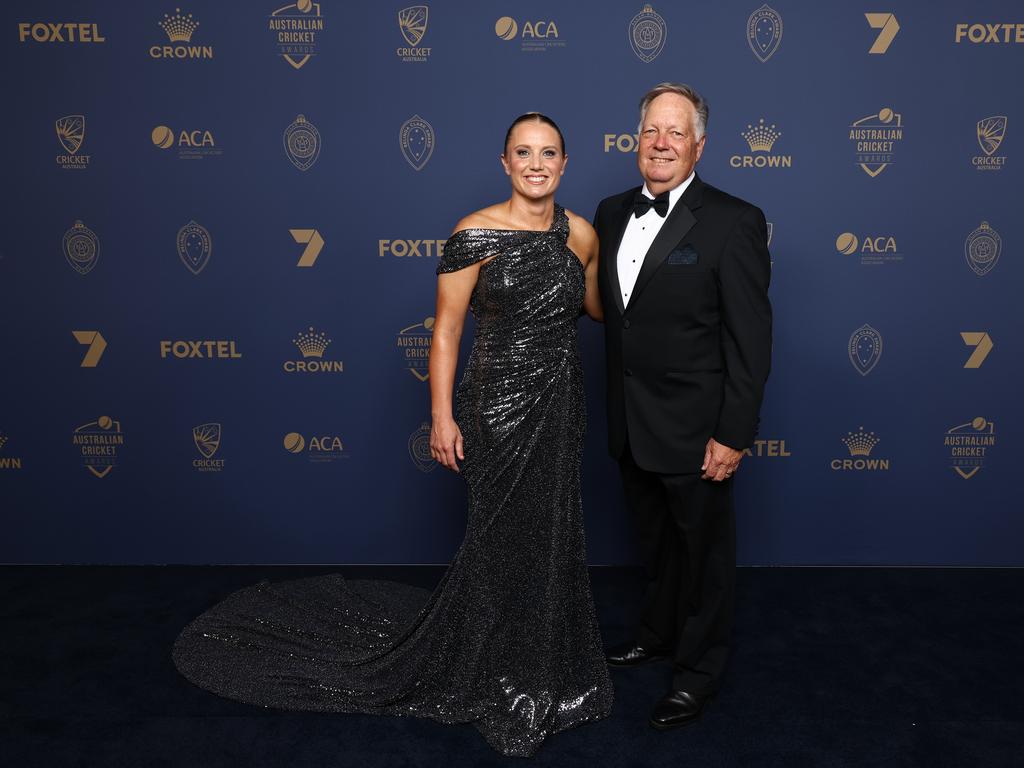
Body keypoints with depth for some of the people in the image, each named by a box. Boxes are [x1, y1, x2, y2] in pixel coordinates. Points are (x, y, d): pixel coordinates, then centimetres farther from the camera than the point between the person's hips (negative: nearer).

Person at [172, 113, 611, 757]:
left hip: (563, 405, 5)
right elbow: (446, 329, -11)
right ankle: (500, 680, 32)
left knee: (552, 533, 16)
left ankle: (540, 664, 40)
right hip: (500, 405, -5)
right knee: (507, 537, 7)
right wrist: (442, 417, -13)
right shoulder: (477, 234, -12)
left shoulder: (582, 233, 3)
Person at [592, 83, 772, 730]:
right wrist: (617, 412, 7)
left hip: (694, 429, -6)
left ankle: (700, 669, 32)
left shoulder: (734, 222, -14)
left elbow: (751, 339, -15)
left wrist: (734, 435, -16)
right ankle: (659, 634, 46)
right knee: (656, 540, 24)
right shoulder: (613, 213, 6)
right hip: (631, 426, 6)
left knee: (704, 550, 12)